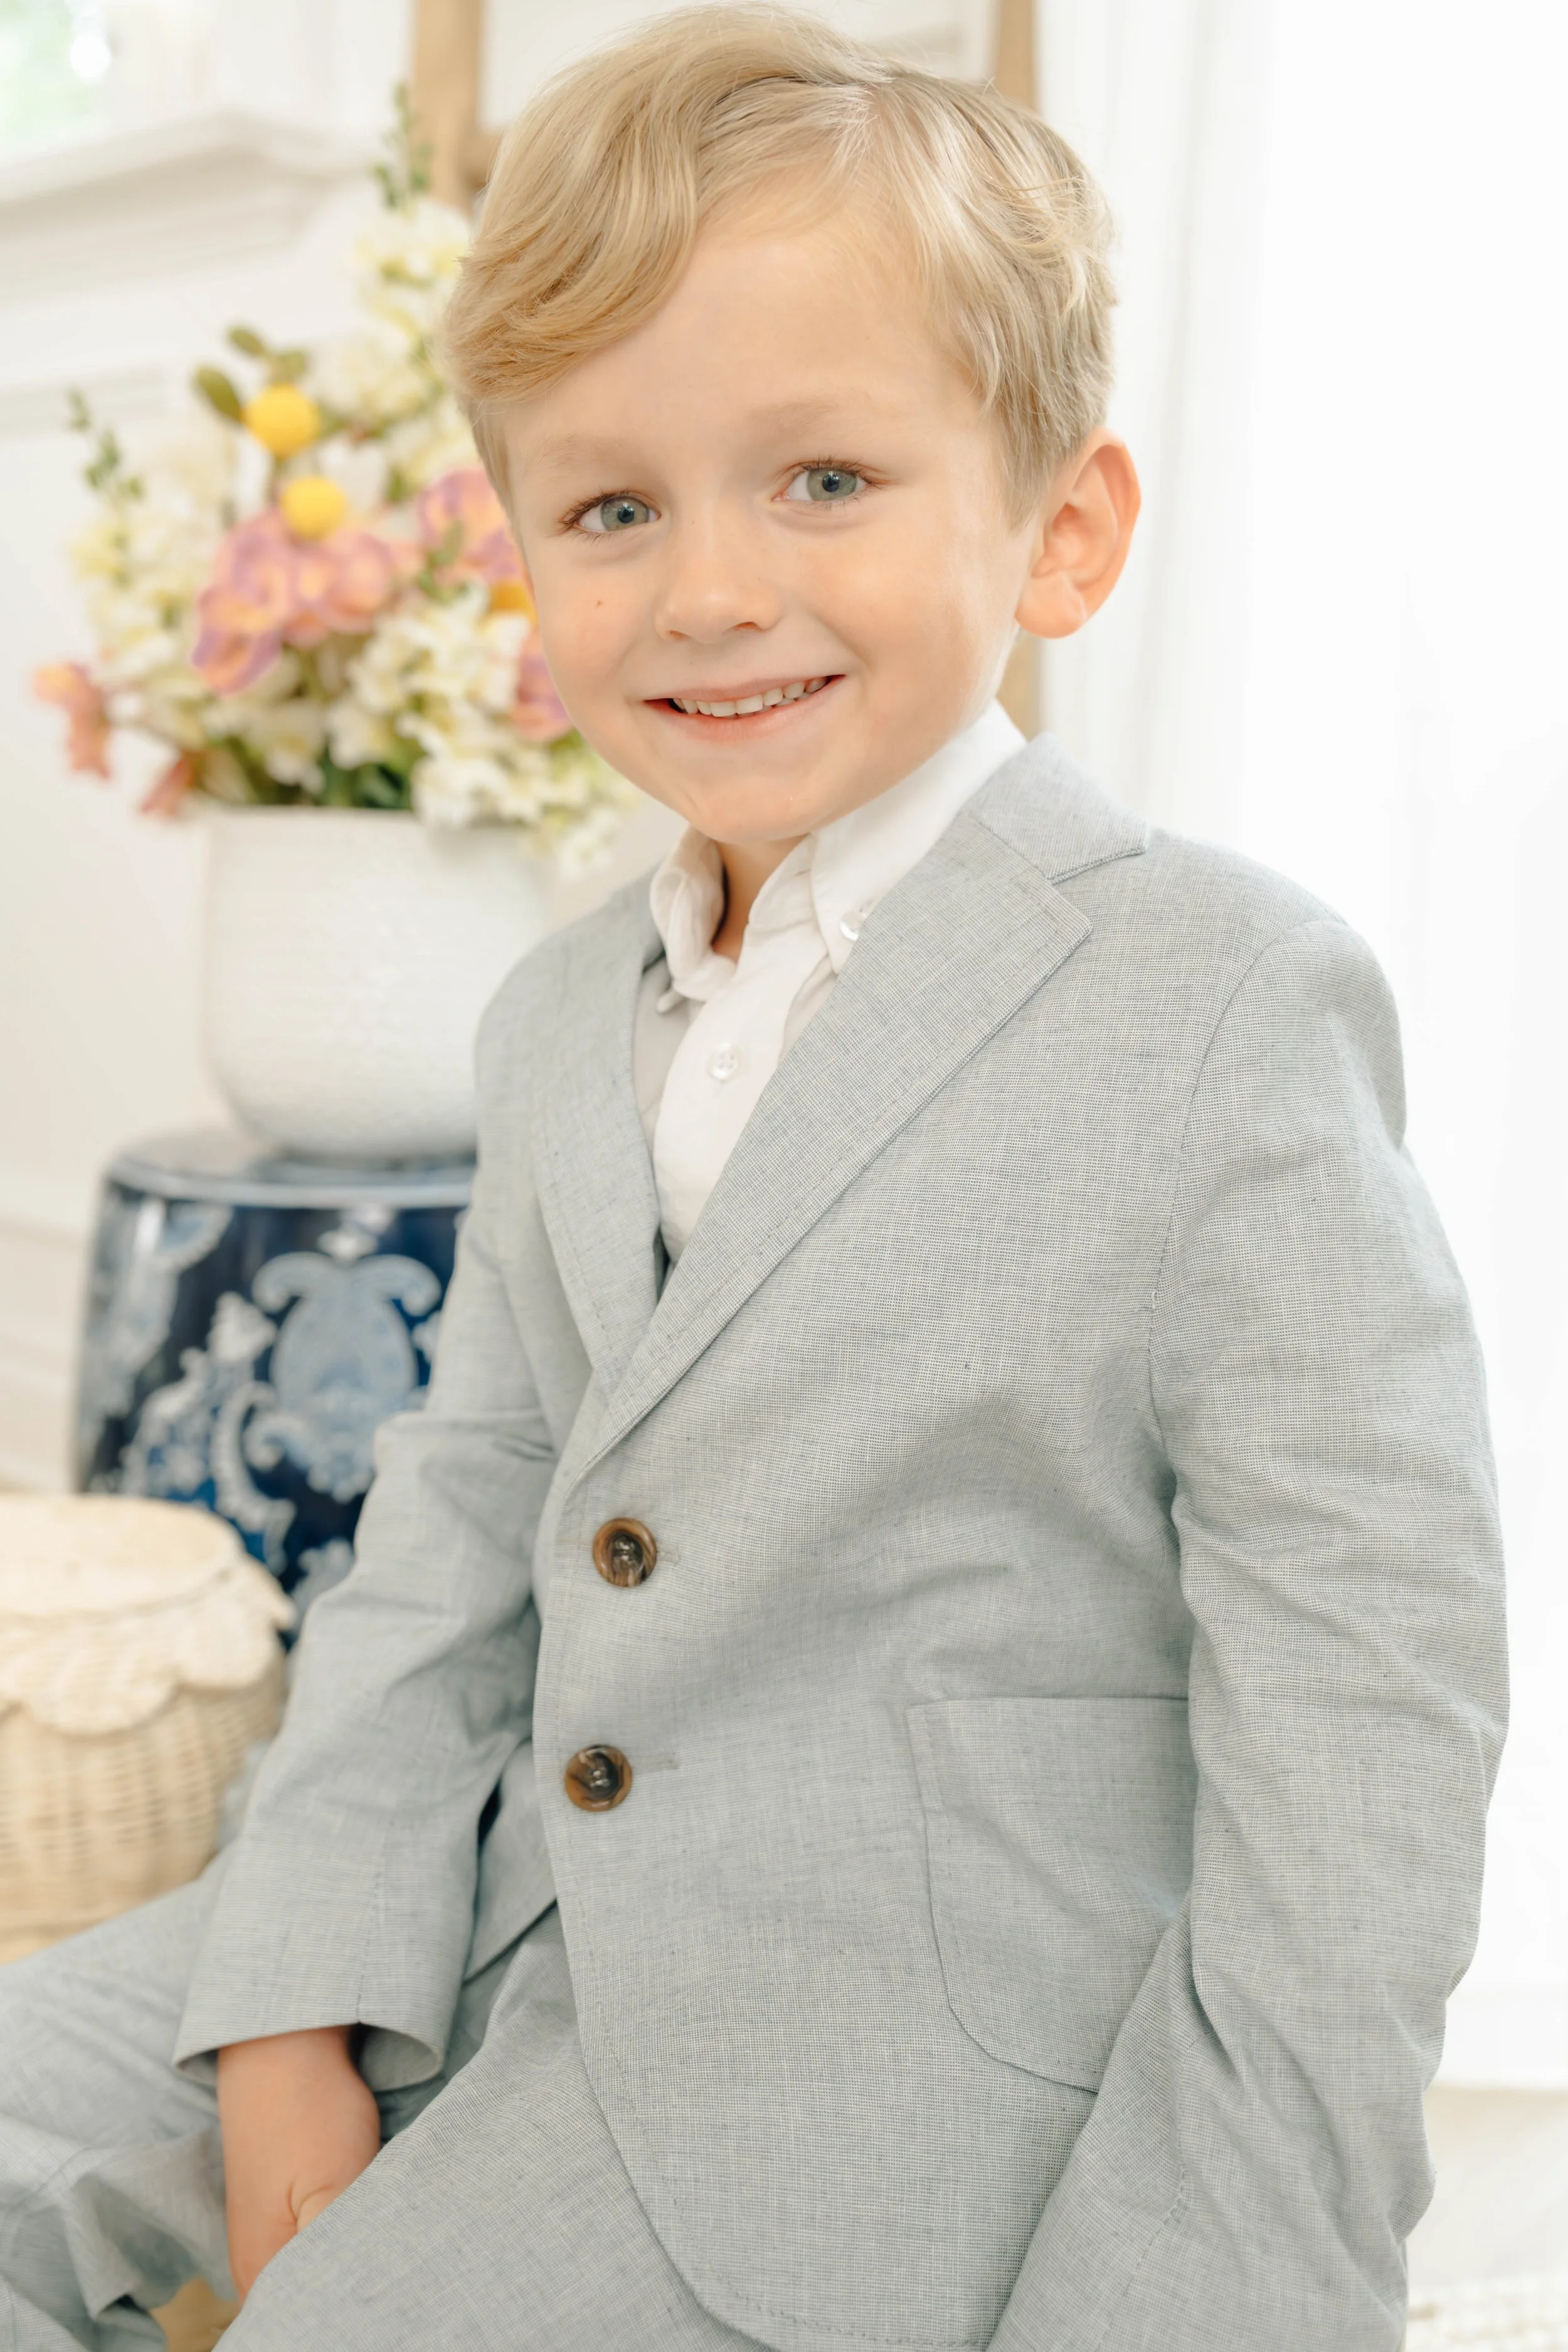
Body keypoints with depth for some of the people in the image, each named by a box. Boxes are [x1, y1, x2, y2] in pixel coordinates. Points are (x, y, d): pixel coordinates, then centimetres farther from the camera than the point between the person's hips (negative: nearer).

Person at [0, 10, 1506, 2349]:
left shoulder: (1225, 1008, -18)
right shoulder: (561, 1020, 6)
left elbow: (1357, 1739, -17)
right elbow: (460, 1519, 7)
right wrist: (301, 2003, -4)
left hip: (926, 2036, -6)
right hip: (530, 1912, 7)